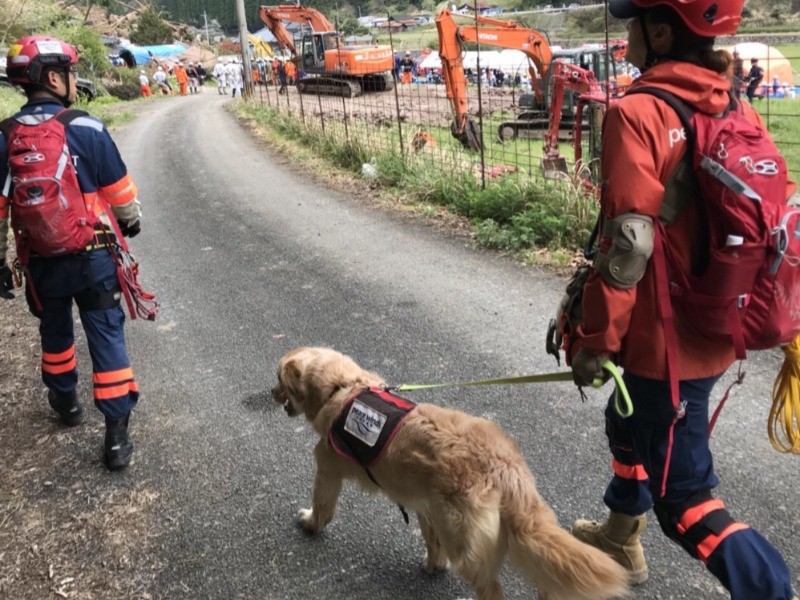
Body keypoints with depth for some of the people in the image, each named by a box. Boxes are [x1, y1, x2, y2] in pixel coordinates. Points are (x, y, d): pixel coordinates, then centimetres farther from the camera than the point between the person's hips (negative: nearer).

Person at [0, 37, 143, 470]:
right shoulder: (86, 129, -12)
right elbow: (118, 191, -3)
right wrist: (132, 220, 17)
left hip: (41, 260, 3)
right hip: (93, 256, -3)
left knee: (55, 330, 25)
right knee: (106, 336, 3)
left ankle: (65, 401, 45)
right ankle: (116, 434, 3)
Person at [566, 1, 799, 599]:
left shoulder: (638, 112, -20)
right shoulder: (740, 110, 4)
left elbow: (628, 244, -25)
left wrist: (595, 339, -15)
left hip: (665, 341, -9)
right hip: (716, 330, 9)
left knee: (683, 494, 5)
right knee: (630, 421, 30)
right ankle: (620, 537, 51)